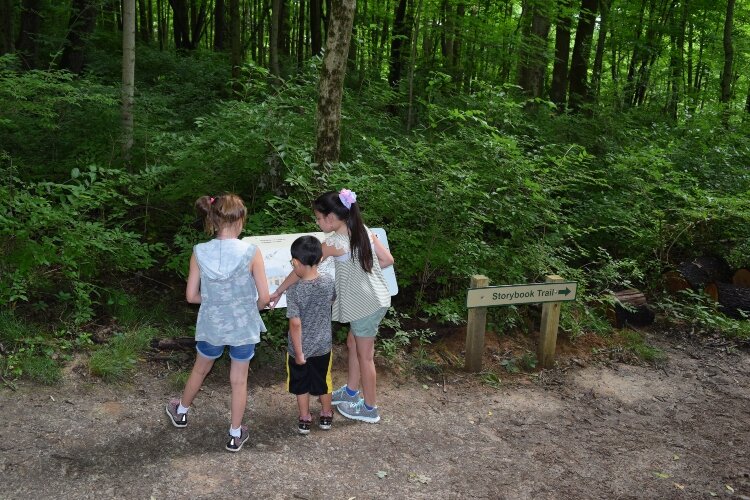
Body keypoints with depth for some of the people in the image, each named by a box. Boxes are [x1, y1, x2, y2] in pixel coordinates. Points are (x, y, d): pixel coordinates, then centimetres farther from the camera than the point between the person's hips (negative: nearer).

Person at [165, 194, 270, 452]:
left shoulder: (199, 252, -13)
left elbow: (191, 296, -6)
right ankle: (235, 434, 30)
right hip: (243, 327, -2)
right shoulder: (251, 252, -19)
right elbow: (264, 297, -14)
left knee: (200, 370, 27)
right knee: (239, 380, 16)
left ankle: (181, 412, 51)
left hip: (211, 325, 2)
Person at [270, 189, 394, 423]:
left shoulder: (335, 243, -20)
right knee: (352, 345, 24)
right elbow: (387, 259, 6)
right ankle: (351, 391, 41)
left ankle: (369, 408, 24)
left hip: (365, 306, -8)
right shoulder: (364, 231, 1)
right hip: (376, 299, 8)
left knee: (364, 355, 8)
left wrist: (278, 292, -4)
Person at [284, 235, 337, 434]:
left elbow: (295, 324, -24)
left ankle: (304, 419, 32)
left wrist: (298, 352, -15)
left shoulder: (294, 291, -25)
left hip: (300, 348, -3)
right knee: (323, 381, 22)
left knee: (301, 384, 18)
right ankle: (326, 415, 38)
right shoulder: (328, 281, -14)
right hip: (323, 345, 3)